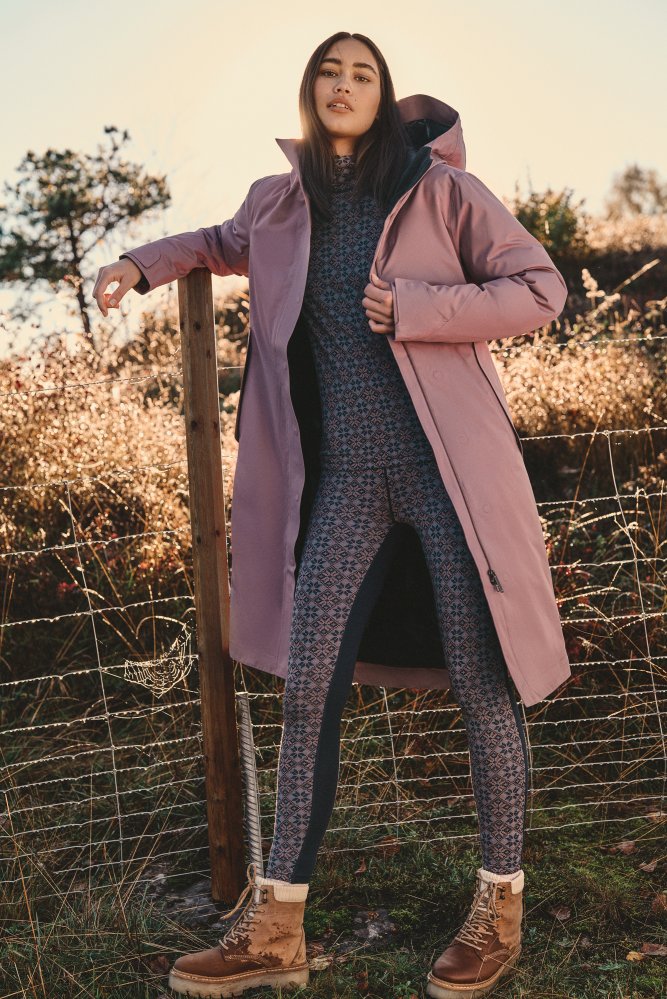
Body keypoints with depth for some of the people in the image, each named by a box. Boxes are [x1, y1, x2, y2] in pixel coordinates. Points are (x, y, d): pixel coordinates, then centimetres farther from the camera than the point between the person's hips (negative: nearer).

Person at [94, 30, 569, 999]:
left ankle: (501, 904, 18)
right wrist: (143, 263, 21)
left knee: (481, 682, 1)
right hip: (351, 476, 4)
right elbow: (223, 242, 36)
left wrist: (415, 308, -14)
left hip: (447, 461, -3)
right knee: (309, 689, 1)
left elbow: (542, 287, -4)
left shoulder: (438, 186, 1)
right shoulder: (285, 204, 14)